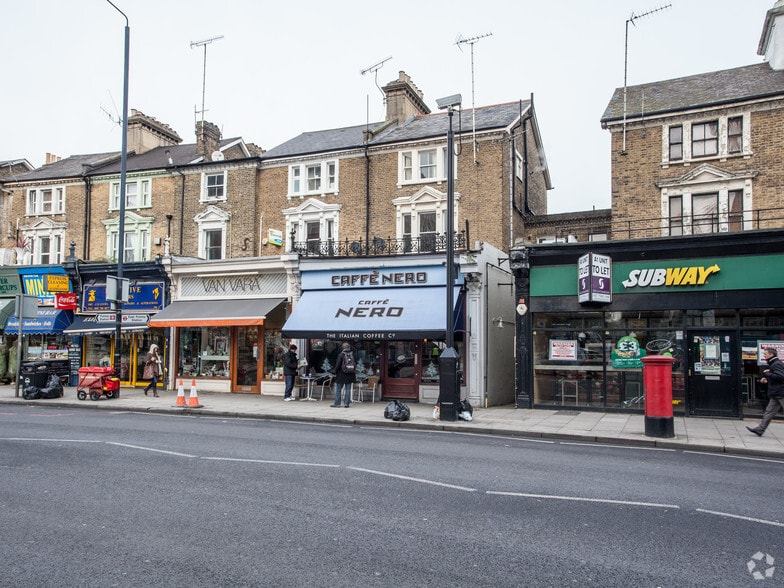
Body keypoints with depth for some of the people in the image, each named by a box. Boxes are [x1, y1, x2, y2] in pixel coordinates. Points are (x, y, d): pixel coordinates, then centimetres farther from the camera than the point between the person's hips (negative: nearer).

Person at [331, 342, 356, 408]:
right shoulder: (352, 354, -1)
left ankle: (336, 403, 8)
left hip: (341, 375, -3)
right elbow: (355, 364, 9)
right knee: (348, 389, 9)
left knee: (338, 389, 6)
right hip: (350, 375, 3)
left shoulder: (341, 354, -12)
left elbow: (338, 364, -13)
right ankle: (347, 403, 8)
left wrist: (336, 371, 2)